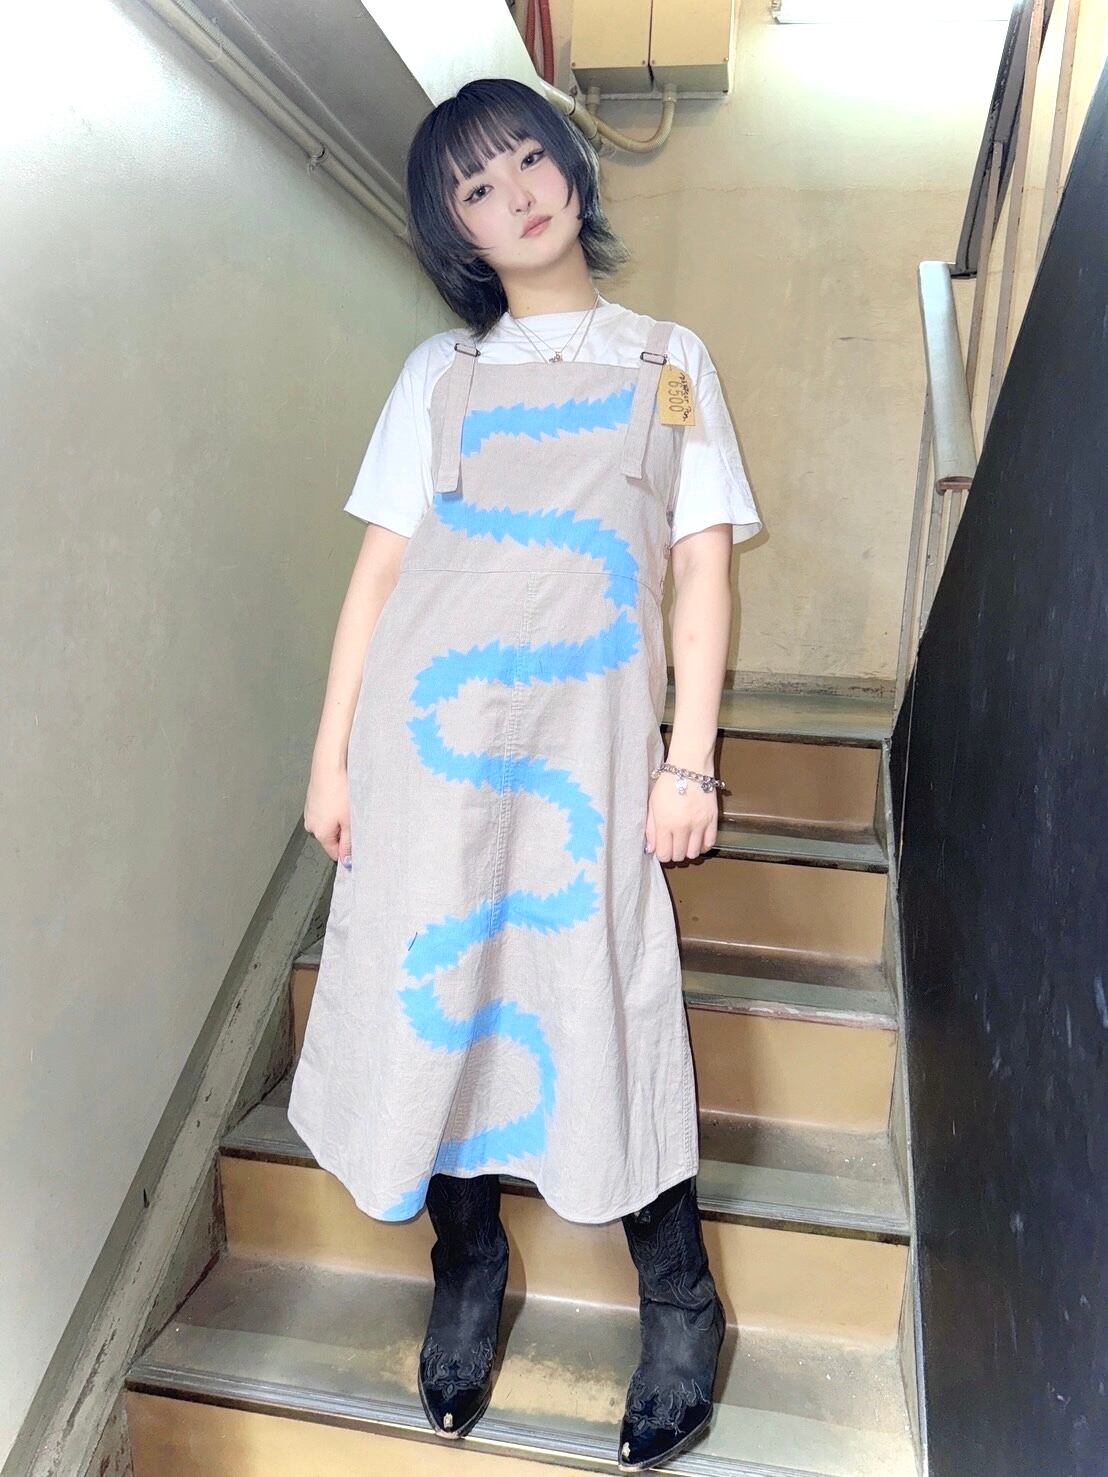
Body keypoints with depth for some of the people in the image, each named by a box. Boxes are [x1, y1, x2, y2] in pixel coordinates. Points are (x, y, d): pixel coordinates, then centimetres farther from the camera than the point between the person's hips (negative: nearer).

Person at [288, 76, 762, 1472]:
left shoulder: (669, 359, 13)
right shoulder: (441, 372, 13)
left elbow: (703, 568, 7)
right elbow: (379, 566, 9)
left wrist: (690, 759, -2)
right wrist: (331, 753, 3)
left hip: (585, 742, -1)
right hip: (429, 728, 2)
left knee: (606, 1004, -4)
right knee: (438, 986, 5)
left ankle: (680, 1304, 21)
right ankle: (466, 1265, 29)